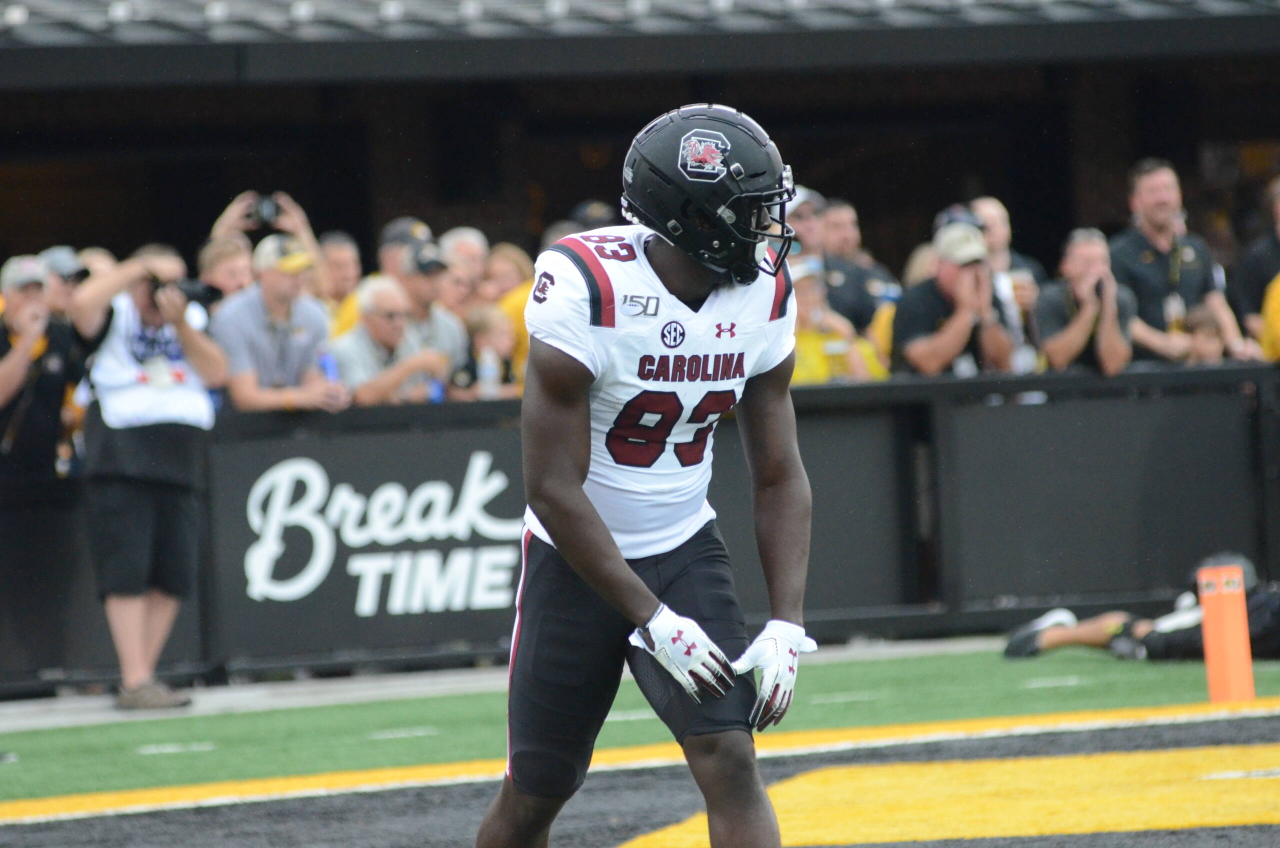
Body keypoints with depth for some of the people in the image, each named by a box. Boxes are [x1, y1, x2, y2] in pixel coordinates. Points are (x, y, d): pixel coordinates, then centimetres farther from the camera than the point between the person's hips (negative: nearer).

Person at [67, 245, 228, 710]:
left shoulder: (192, 318, 16)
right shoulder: (114, 314, 5)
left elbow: (217, 372, 2)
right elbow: (82, 302, -18)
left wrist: (180, 322, -7)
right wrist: (141, 268, -13)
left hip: (180, 460, 5)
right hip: (121, 458, -5)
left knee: (172, 575, 3)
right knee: (127, 572, -9)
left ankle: (143, 677, 11)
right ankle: (135, 682, -10)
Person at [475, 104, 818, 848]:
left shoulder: (763, 296, -8)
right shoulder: (587, 290, -25)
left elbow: (780, 477, -1)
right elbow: (553, 489, -22)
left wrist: (788, 624, -12)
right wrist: (653, 619, -23)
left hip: (684, 551, 3)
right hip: (579, 557, -3)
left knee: (730, 760, -15)